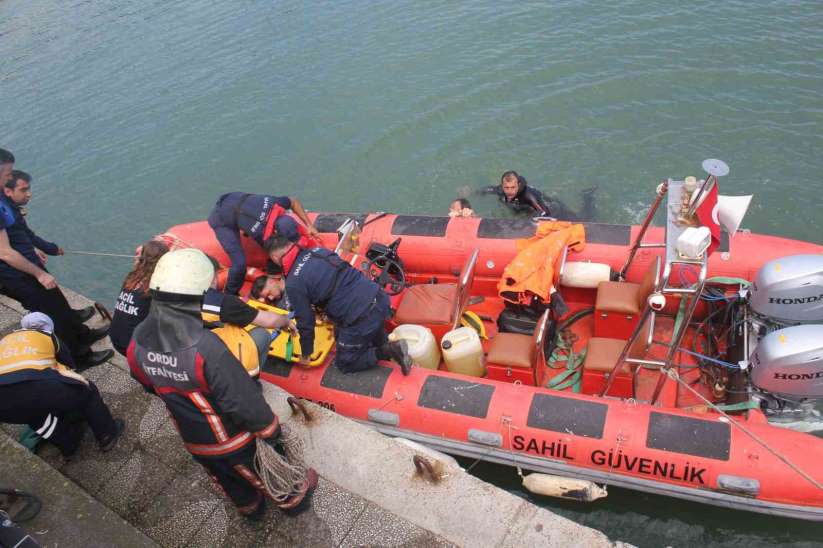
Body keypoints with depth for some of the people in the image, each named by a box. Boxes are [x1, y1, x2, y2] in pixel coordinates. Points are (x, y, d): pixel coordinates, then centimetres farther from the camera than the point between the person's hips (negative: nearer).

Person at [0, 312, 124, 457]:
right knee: (86, 391, 23)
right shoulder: (47, 336, 28)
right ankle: (108, 435, 32)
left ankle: (69, 442, 42)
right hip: (35, 386, -3)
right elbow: (68, 364, 39)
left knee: (36, 409, 37)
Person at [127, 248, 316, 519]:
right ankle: (292, 497, 53)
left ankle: (249, 507, 59)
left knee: (230, 481, 33)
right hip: (234, 440, -5)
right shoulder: (206, 347, -40)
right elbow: (244, 401, -31)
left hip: (193, 442, 6)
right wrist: (270, 429, -14)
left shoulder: (137, 341, -18)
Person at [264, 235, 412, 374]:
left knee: (344, 363, 16)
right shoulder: (319, 250, 9)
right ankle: (386, 344, 17)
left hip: (362, 319, -7)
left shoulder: (293, 284, -10)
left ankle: (388, 351, 1)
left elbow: (305, 322, -1)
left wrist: (306, 355, 16)